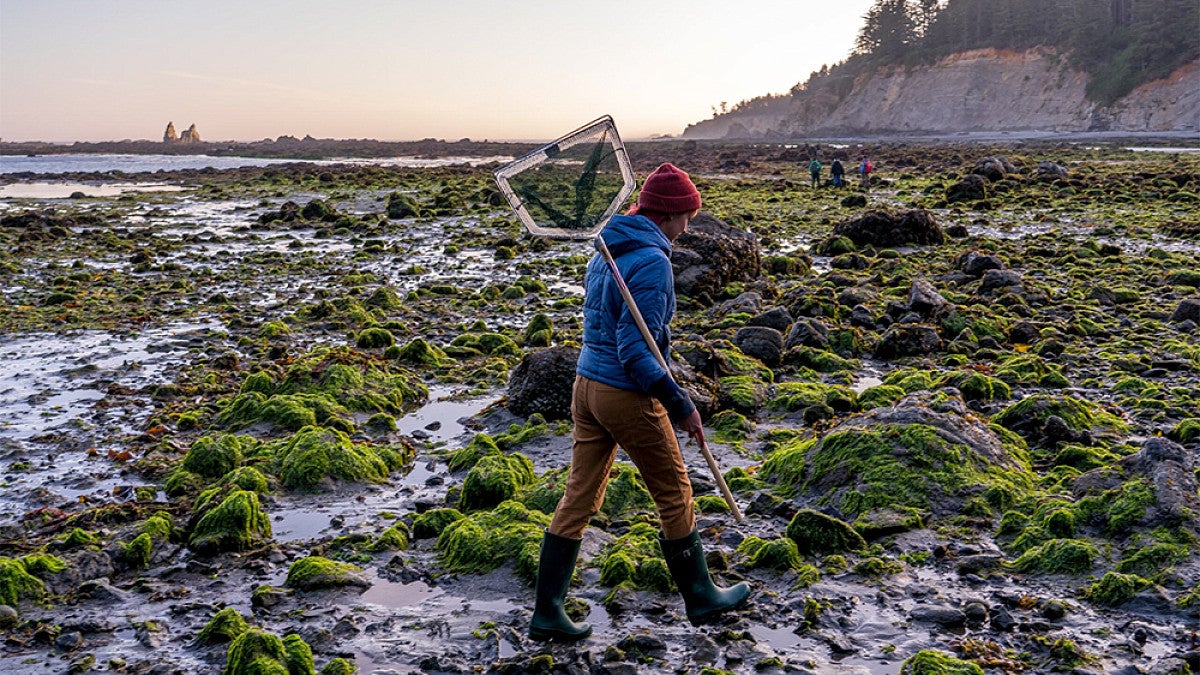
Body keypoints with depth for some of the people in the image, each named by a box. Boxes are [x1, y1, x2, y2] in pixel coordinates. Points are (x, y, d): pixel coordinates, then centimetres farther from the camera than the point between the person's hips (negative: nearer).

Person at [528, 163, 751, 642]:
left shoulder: (606, 250, 10)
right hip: (628, 396, -8)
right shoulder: (652, 261, -18)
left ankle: (547, 612, 15)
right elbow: (635, 350, -22)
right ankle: (700, 598, 27)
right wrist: (679, 405, -18)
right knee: (674, 496, 10)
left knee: (579, 498, 12)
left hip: (586, 384, 8)